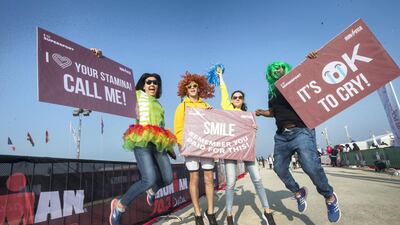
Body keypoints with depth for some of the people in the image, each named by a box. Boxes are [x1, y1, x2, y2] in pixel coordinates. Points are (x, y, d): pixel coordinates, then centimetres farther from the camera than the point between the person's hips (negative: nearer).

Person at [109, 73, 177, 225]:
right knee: (150, 179, -22)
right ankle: (119, 206, 1)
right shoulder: (138, 95, 13)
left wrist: (169, 146, 27)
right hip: (142, 141, -6)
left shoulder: (158, 104, 28)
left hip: (158, 142, 6)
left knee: (167, 179, 0)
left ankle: (152, 191, 37)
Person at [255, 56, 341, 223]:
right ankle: (298, 192, 29)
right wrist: (261, 112, 9)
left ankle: (330, 198, 4)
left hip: (301, 130, -5)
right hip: (282, 135, 6)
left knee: (310, 165, -22)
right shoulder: (272, 91, 19)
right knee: (279, 168, 4)